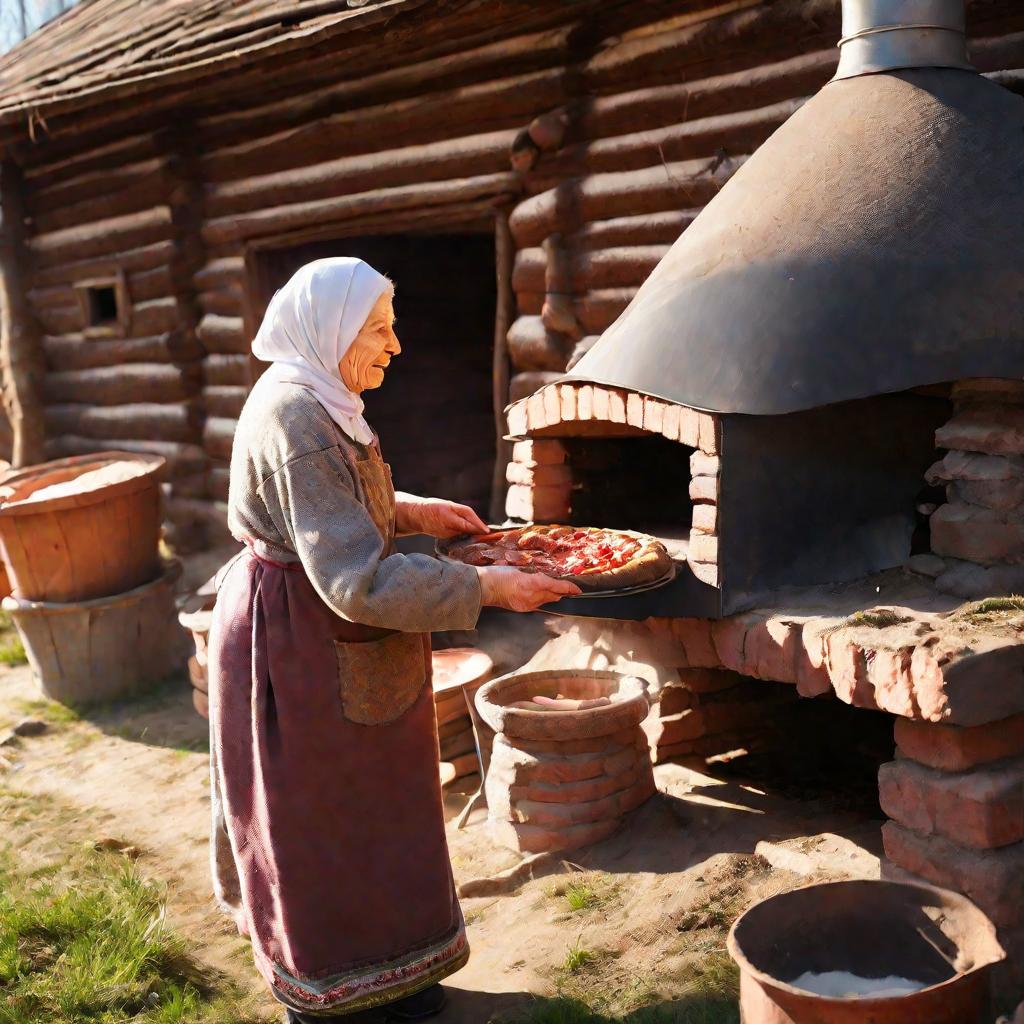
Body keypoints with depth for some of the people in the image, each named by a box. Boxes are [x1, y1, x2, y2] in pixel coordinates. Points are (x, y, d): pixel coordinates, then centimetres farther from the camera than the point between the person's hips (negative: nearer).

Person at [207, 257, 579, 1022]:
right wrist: (485, 588, -27)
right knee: (316, 821, 8)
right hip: (296, 639, -10)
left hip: (326, 637, 10)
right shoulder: (298, 421, -27)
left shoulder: (312, 401, 5)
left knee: (364, 808, 21)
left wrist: (408, 511, 8)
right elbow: (357, 579, -31)